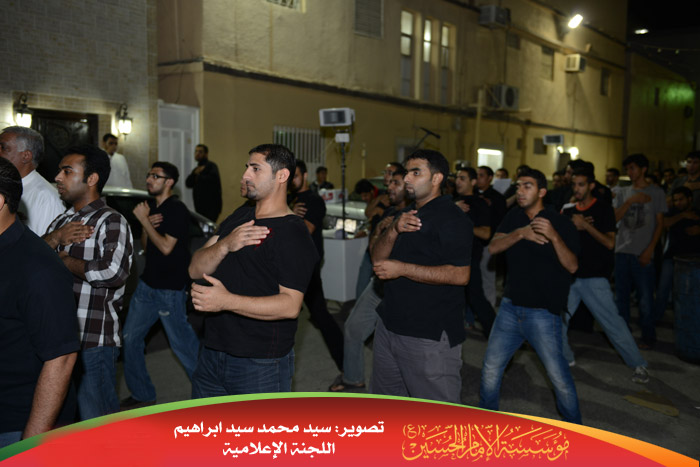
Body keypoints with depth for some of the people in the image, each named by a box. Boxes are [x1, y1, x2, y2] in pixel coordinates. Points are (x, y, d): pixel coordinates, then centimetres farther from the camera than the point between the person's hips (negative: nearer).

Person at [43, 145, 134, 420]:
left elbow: (113, 271, -27)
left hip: (94, 342, -8)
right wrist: (55, 238, -9)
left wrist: (66, 260, -12)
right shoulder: (62, 220, 18)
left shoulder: (111, 221, -10)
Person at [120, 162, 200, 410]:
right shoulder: (150, 206, 11)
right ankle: (142, 395, 23)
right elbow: (145, 245, 15)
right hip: (147, 284, 8)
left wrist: (144, 220, -15)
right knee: (130, 338, 9)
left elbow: (166, 247, -20)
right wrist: (148, 225, -5)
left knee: (182, 343, -1)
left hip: (170, 289, -8)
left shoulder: (177, 210, -13)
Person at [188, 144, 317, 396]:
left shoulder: (293, 233, -14)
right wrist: (225, 245, -15)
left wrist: (227, 301, -29)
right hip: (211, 354, 8)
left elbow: (290, 305, -23)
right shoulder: (239, 217, 12)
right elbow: (195, 269, 5)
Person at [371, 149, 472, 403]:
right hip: (390, 325, 9)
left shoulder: (451, 218, -12)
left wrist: (402, 268, -21)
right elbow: (377, 257, 9)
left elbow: (460, 275, -23)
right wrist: (394, 230, -10)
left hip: (429, 335, -9)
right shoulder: (406, 214, 17)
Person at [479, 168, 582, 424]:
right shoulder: (514, 216, 6)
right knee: (491, 369, 9)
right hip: (510, 307, 4)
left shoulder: (560, 223, -7)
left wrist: (554, 236, -32)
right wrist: (521, 233, -23)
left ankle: (574, 428, 23)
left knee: (558, 375, 0)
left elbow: (572, 266, -17)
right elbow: (493, 247, -7)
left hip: (542, 312, -4)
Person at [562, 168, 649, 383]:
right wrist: (572, 227, -8)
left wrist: (585, 225, -20)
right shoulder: (568, 212, 11)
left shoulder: (603, 209, -3)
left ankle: (639, 365, 10)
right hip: (569, 276, 5)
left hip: (594, 278, -5)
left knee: (613, 323, -4)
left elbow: (610, 243, -12)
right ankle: (565, 358, 25)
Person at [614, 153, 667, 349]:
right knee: (622, 294, 10)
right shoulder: (623, 193, 12)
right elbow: (615, 218, 2)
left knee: (645, 297, -2)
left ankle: (648, 336, 10)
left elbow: (659, 223, 0)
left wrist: (650, 249, -8)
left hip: (643, 253, -4)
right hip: (622, 250, 4)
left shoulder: (656, 192, 3)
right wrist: (630, 201, -11)